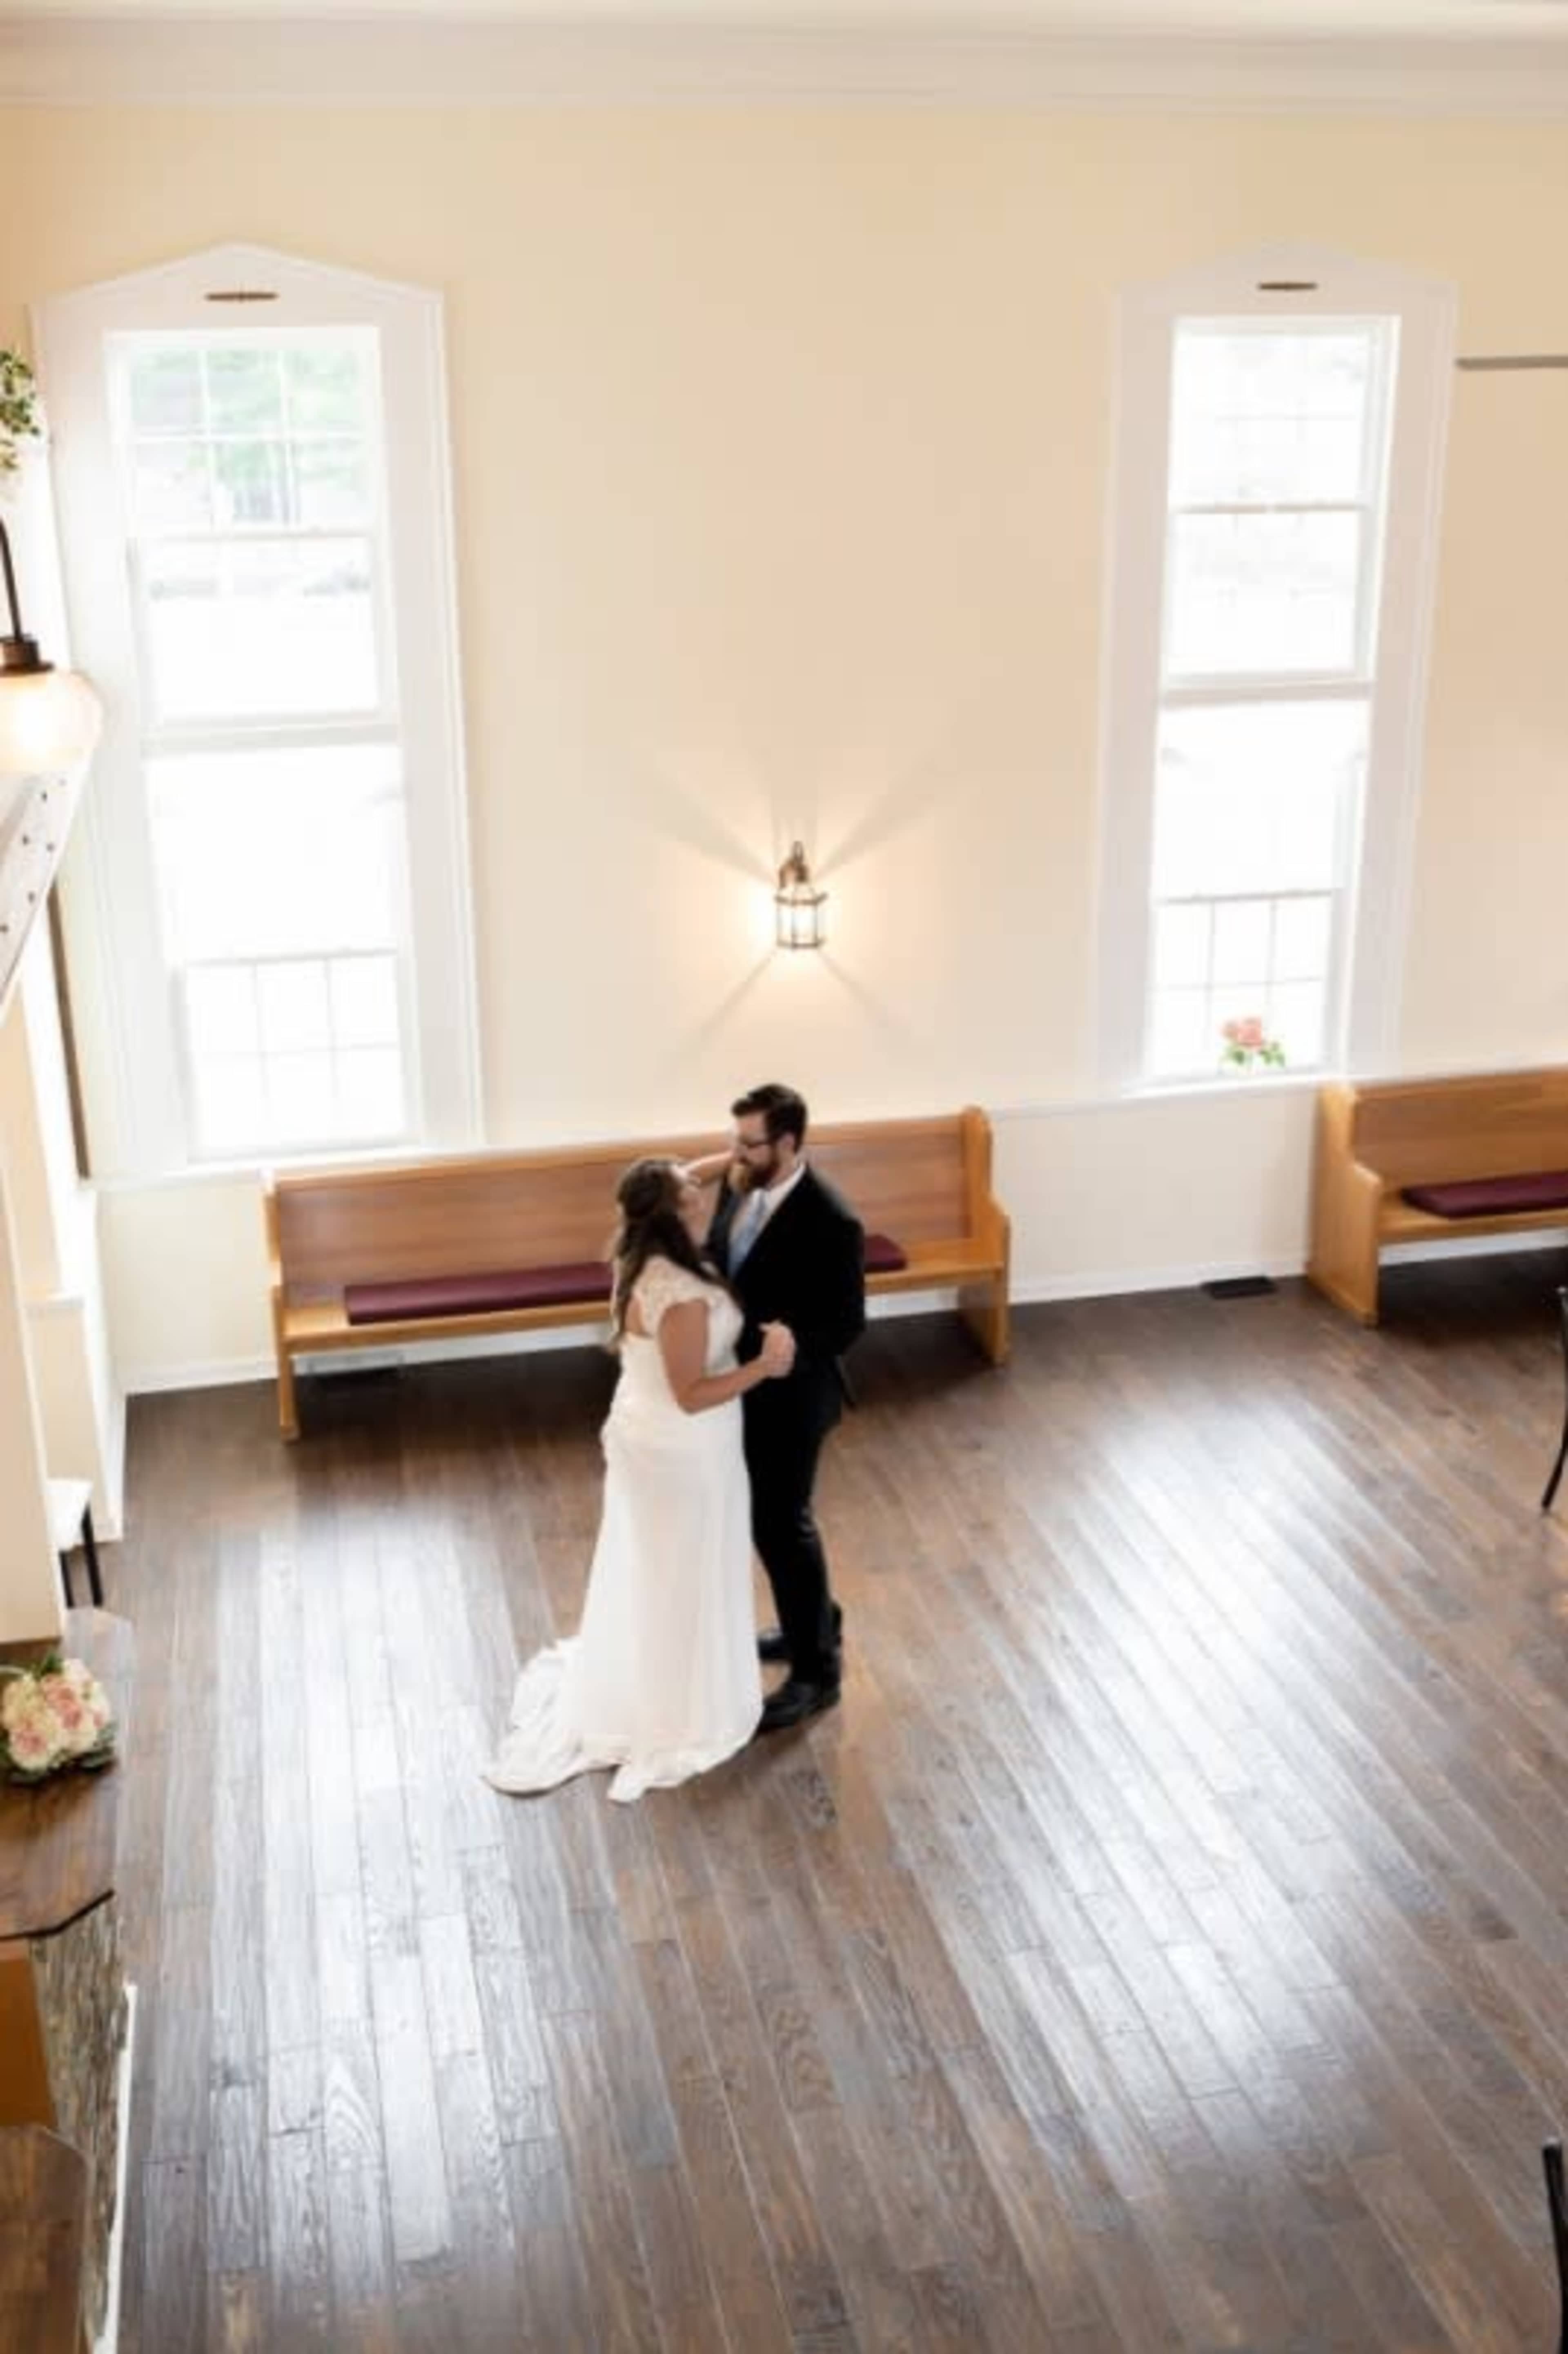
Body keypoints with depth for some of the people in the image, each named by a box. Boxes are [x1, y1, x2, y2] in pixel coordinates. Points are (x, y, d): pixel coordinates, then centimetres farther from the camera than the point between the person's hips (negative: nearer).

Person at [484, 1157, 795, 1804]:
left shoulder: (644, 1263, -4)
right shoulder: (684, 1297, -32)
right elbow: (692, 1395, -27)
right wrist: (763, 1366, -24)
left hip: (643, 1435, 9)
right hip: (681, 1451, -9)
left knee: (644, 1571, 25)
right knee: (682, 1580, 10)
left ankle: (622, 1692, 44)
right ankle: (679, 1720, 28)